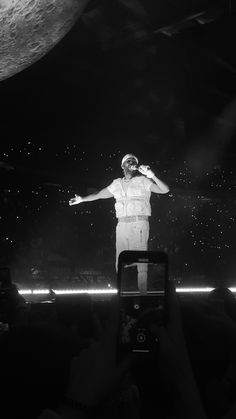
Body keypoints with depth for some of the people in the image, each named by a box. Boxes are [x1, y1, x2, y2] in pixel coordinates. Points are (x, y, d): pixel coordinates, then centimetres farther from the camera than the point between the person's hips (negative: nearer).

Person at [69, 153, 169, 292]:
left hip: (139, 224, -4)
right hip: (122, 224, 5)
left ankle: (143, 291, -9)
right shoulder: (117, 184, 18)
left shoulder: (143, 181, 5)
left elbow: (165, 190, -4)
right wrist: (82, 199, 25)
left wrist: (152, 176, -17)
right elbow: (99, 194, 27)